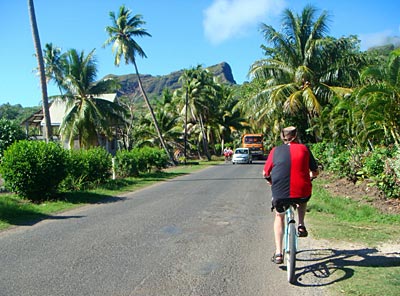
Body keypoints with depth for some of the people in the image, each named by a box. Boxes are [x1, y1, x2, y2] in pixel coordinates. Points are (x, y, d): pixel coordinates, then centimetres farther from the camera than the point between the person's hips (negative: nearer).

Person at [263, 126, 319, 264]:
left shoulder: (275, 151, 7)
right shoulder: (304, 149, 7)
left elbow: (265, 174, 10)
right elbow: (315, 172, 12)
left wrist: (272, 183, 31)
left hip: (280, 194, 0)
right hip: (302, 193, 0)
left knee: (279, 217, 26)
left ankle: (278, 253, 19)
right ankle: (301, 226, 25)